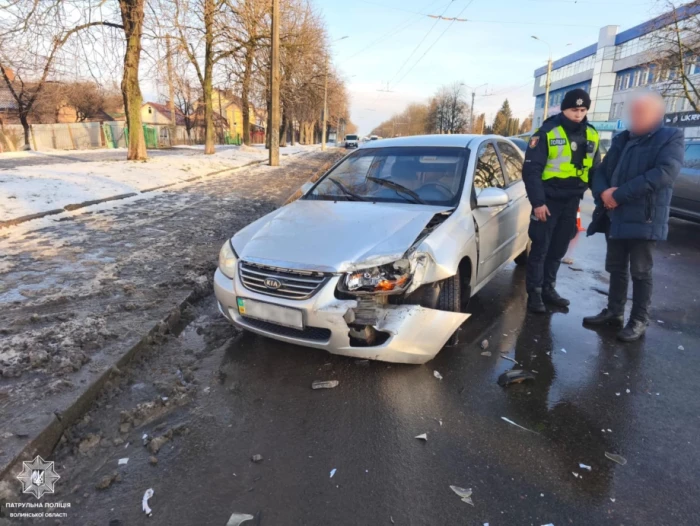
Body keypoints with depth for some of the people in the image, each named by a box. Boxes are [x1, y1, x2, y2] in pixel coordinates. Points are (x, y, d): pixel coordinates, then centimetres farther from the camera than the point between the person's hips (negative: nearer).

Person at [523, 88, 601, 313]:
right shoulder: (547, 132, -8)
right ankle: (534, 293, 8)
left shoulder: (591, 136, 9)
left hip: (571, 202, 5)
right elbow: (531, 170, -11)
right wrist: (537, 202, -17)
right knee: (540, 248, -2)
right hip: (548, 200, -5)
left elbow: (595, 170, 17)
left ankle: (548, 288, 24)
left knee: (558, 249, 12)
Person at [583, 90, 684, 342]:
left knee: (640, 271, 1)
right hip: (615, 216, 5)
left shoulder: (671, 138, -1)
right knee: (616, 268, 13)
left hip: (644, 218, -5)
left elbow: (664, 173, -17)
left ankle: (639, 320, 12)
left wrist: (619, 194, -21)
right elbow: (602, 171, 13)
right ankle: (614, 311, 25)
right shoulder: (621, 140, 16)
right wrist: (603, 193, -10)